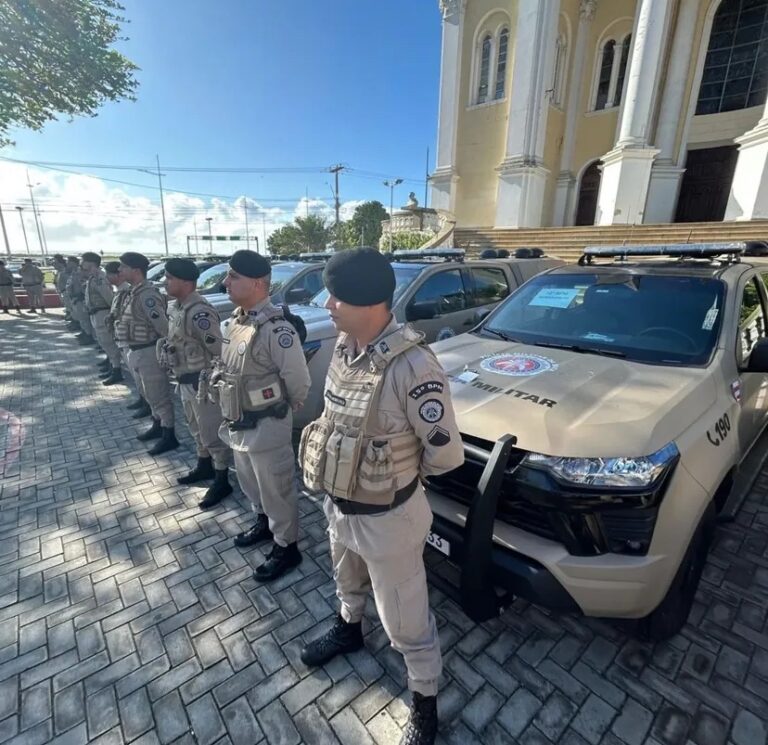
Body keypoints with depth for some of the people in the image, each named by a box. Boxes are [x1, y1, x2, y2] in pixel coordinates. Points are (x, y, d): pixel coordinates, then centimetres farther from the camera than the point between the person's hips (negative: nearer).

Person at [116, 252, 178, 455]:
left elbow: (163, 326, -25)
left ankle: (169, 437, 10)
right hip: (136, 352, 10)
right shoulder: (135, 293, 11)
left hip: (148, 352, -10)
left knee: (159, 396, 0)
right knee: (149, 395, 21)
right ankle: (157, 427, 37)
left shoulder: (147, 295, -21)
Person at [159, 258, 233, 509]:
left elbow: (216, 351, -23)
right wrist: (178, 376, 19)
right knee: (197, 429, 23)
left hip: (201, 382, -10)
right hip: (185, 381, 10)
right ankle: (204, 466, 41)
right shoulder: (176, 308, 9)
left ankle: (222, 481, 14)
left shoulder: (199, 312, -22)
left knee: (212, 433, 1)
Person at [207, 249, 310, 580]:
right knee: (251, 482, 27)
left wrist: (283, 411, -5)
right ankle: (264, 522, 51)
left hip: (266, 426, -9)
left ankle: (286, 548, 28)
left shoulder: (276, 329, -25)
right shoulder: (237, 319, 4)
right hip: (238, 423, 9)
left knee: (276, 489, 8)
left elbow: (299, 382, -20)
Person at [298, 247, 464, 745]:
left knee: (406, 622, 16)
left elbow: (446, 454, -23)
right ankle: (349, 629, 66)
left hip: (387, 517, -7)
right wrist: (348, 465, 2)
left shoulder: (412, 365, -31)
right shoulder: (344, 347, -6)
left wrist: (397, 472, -7)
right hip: (339, 504, 8)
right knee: (348, 580, 35)